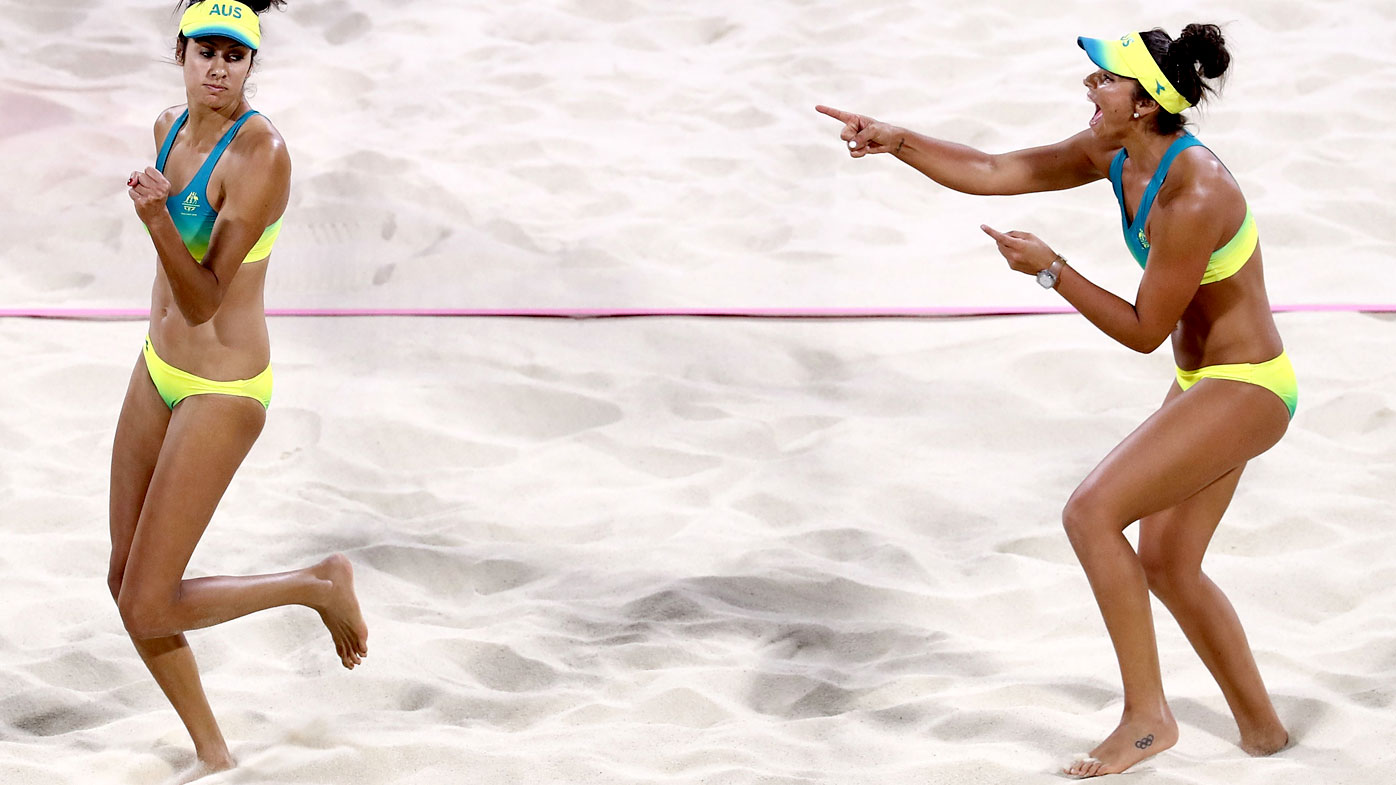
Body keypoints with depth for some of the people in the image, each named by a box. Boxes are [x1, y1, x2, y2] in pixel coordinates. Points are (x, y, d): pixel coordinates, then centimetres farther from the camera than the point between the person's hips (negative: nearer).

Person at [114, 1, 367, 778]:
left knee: (149, 608, -8)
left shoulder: (261, 152, -23)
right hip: (158, 371, 8)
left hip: (221, 393, -8)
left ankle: (320, 587, 12)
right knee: (126, 584, 10)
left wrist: (158, 220, -40)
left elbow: (204, 301, -26)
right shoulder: (172, 128, 2)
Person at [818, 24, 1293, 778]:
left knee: (1092, 511, -18)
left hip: (1245, 391, -10)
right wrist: (899, 142, -7)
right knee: (1165, 563, 17)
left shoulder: (1194, 199, -29)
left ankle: (1146, 716, -9)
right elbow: (995, 172, 3)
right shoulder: (1115, 156, -2)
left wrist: (1051, 270, -19)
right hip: (1207, 383, 10)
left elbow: (1144, 331, -21)